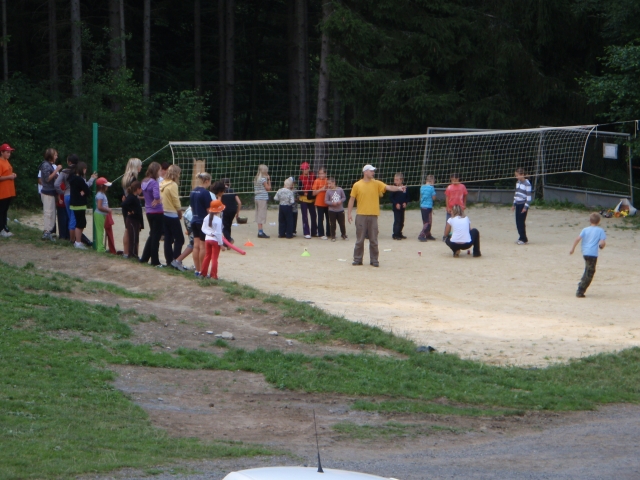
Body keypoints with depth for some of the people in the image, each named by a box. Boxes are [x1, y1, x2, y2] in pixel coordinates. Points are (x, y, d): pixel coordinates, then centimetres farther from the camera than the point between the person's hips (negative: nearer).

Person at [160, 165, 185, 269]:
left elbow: (161, 199, 8)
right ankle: (176, 260, -14)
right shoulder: (173, 185, -15)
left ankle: (169, 260, 13)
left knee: (168, 239, 11)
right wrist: (180, 212, 2)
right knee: (179, 239, -4)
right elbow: (176, 201, -14)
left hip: (164, 213, 8)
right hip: (172, 215, -8)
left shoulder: (162, 184, 7)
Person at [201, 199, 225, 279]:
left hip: (207, 239, 6)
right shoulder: (218, 220, -19)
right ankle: (213, 275, 0)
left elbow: (203, 229, 2)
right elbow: (218, 233, -18)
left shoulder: (206, 218, 2)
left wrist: (209, 233, -8)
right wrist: (221, 243, -12)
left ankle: (203, 273, 22)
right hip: (215, 240, -6)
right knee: (214, 258, 0)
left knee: (207, 256, 17)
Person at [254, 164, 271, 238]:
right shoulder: (263, 179, -13)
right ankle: (260, 232, -5)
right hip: (263, 198, -8)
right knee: (261, 215, -6)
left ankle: (260, 231, 17)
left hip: (257, 198, 8)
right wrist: (269, 180, 0)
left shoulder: (256, 179, 12)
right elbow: (268, 188, -10)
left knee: (259, 215, 12)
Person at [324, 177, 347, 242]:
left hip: (340, 210, 1)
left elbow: (344, 197, 4)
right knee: (333, 224, 4)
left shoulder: (340, 190, -5)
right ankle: (333, 236, 15)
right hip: (332, 210, -1)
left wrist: (341, 201, -15)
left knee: (342, 223, 9)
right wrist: (332, 203, -21)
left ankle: (344, 235, 26)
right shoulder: (328, 191, -7)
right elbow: (326, 201, -6)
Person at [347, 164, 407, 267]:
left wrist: (398, 188, -26)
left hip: (373, 215, 1)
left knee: (374, 240, 3)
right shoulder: (357, 185, 2)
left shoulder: (376, 183, 5)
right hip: (361, 215, -1)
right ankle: (357, 259, 11)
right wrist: (349, 214, 0)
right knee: (359, 239, 3)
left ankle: (374, 260, 10)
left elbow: (388, 187, -7)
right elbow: (352, 199, 5)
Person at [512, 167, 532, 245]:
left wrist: (526, 207, -16)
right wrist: (514, 204, 20)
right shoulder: (518, 183, 12)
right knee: (518, 222, 6)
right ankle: (521, 237, 14)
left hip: (523, 205, -8)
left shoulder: (527, 183, -12)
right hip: (518, 204, 8)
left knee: (521, 222, -7)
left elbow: (529, 196, -14)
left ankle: (524, 239, -1)